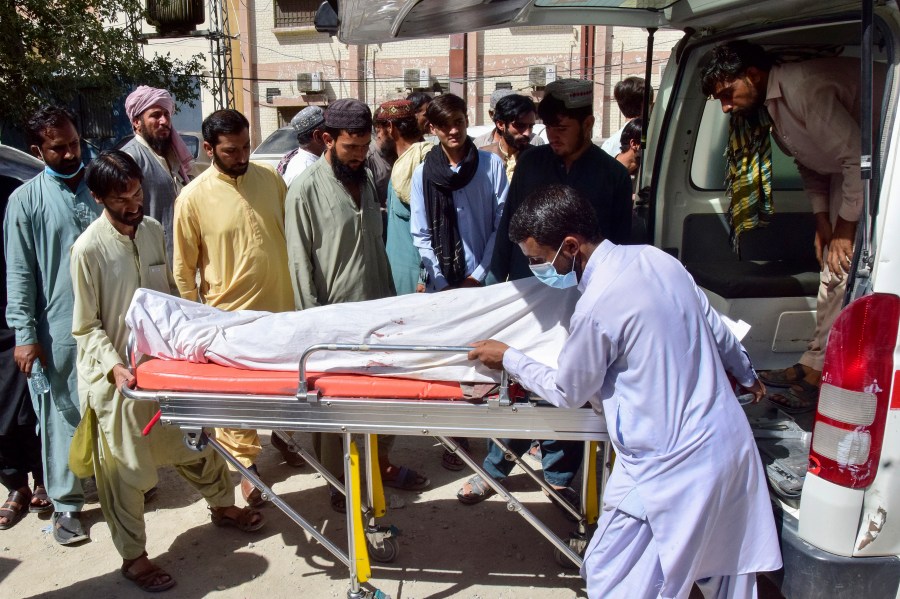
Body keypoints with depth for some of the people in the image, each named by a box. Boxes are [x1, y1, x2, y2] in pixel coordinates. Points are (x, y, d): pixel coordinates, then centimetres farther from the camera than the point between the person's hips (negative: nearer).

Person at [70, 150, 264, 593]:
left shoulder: (153, 231, 1)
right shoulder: (89, 249, -16)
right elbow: (86, 327, -12)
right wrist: (115, 366, -24)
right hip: (118, 375, -5)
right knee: (124, 469, 7)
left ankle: (222, 505, 42)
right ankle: (133, 557, 24)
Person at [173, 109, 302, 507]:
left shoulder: (270, 178, 1)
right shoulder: (193, 197, -10)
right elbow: (184, 269, -4)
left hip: (281, 307, 4)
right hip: (231, 315, -3)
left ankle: (279, 433, 47)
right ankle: (247, 463, 30)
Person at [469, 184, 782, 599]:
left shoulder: (595, 308, -23)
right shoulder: (656, 258, 0)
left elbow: (567, 394, -7)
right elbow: (717, 329, 13)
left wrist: (507, 358, 8)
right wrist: (748, 376, 32)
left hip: (672, 466, -8)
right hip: (732, 441, 8)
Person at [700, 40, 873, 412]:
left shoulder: (807, 89, -27)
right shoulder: (770, 103, 3)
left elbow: (857, 156, -27)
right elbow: (809, 163, 15)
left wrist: (845, 228, -19)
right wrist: (822, 221, 8)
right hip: (845, 169, 10)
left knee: (846, 272, -13)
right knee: (832, 271, 10)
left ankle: (824, 377, -5)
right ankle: (815, 364, 18)